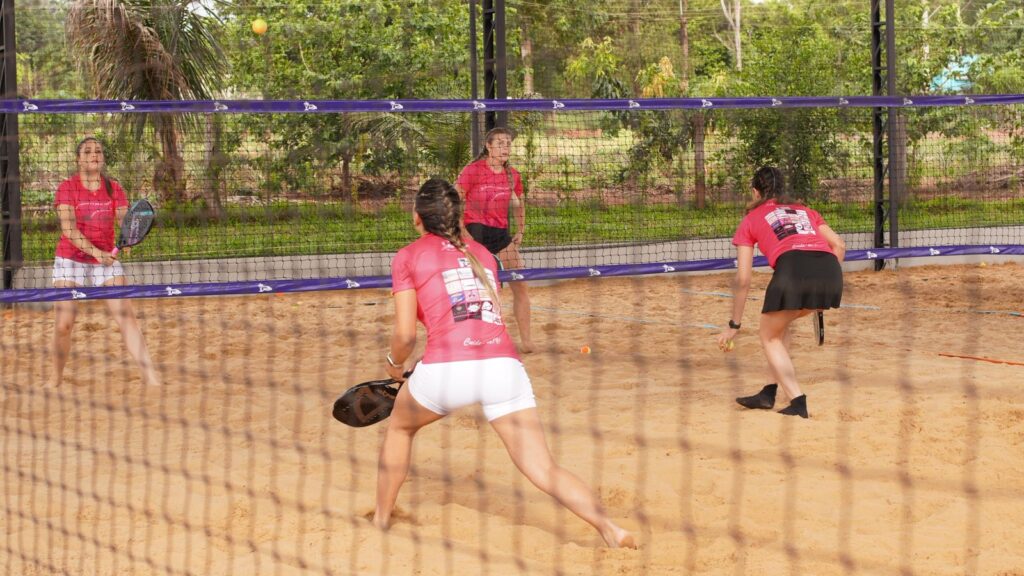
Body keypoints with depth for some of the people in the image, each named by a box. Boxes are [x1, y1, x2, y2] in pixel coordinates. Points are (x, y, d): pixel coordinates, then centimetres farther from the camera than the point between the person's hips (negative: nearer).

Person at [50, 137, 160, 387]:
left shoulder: (113, 188, 4)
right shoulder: (67, 188, -6)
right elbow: (68, 228, -16)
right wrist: (95, 251, -29)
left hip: (106, 260, 2)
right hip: (71, 261, -2)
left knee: (126, 316, -11)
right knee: (64, 324, -5)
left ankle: (150, 376, -16)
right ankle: (56, 380, 15)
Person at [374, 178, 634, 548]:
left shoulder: (409, 257, 12)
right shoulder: (481, 253, 25)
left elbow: (405, 334, 5)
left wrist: (396, 364, 27)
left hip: (447, 369, -3)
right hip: (504, 365, 3)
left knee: (400, 425, 29)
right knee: (543, 469, 0)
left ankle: (381, 517, 36)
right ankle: (609, 529, -19)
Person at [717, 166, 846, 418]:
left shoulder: (751, 220, 24)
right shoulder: (806, 211, 34)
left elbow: (743, 280, 19)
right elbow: (839, 245, 20)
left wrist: (734, 325, 23)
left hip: (792, 267, -4)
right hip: (831, 270, 4)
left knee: (770, 336, 18)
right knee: (780, 324, 30)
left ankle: (798, 402, 2)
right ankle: (769, 393, 29)